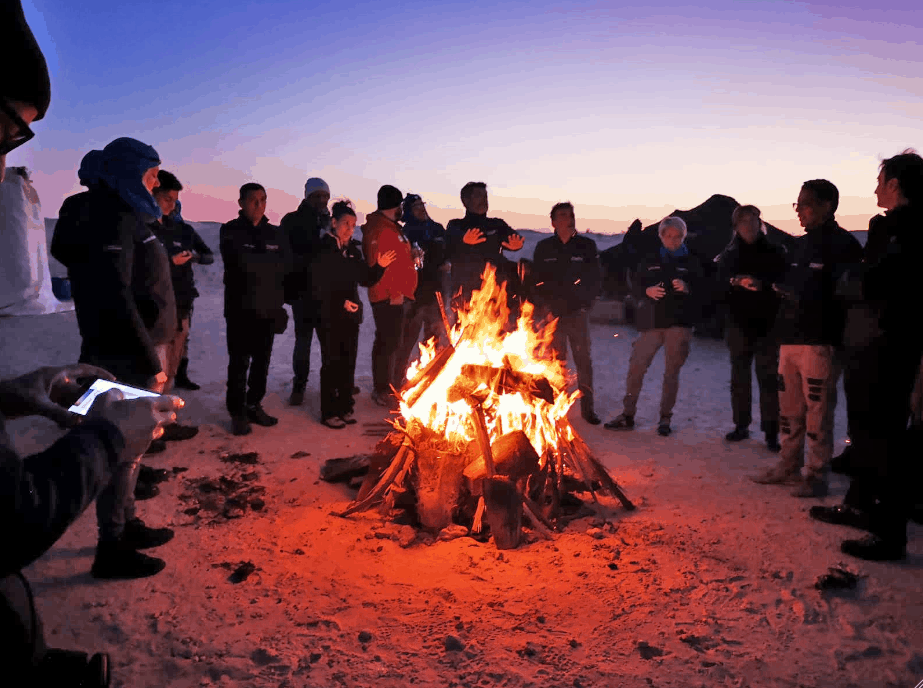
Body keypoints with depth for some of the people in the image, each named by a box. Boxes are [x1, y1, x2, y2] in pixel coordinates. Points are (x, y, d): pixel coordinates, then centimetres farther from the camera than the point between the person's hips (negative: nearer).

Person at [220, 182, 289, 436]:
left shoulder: (274, 233, 12)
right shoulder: (230, 231, -1)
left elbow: (283, 267, 3)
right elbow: (241, 262, -17)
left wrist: (254, 262, -9)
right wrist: (268, 261, -8)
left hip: (269, 308, 4)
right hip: (241, 308, -4)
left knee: (262, 360, 11)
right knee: (240, 362, 0)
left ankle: (254, 405, 25)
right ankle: (237, 412, 10)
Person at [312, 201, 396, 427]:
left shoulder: (353, 251, 12)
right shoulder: (323, 250, -7)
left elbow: (366, 280, 14)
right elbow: (318, 286, -12)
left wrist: (379, 266, -3)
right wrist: (340, 302, -21)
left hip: (351, 315, 6)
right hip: (329, 315, -6)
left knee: (348, 363, 9)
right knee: (332, 363, -2)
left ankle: (345, 407, 20)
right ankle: (329, 412, 6)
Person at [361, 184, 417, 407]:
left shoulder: (393, 228, 21)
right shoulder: (378, 228, -11)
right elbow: (376, 263, -19)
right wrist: (392, 293, -21)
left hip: (401, 295, 10)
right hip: (388, 297, -10)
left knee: (400, 343, 16)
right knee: (388, 342, -7)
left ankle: (396, 386, 28)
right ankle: (382, 390, 2)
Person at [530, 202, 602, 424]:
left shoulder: (587, 245, 4)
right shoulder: (544, 247, 5)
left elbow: (596, 278, 7)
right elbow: (536, 280, 7)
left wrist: (587, 303, -1)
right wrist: (543, 306, -2)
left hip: (578, 313, 0)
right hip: (553, 314, 1)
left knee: (584, 360, 1)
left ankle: (587, 408, 10)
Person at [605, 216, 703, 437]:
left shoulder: (691, 262, 8)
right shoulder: (649, 262, 12)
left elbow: (702, 290, 3)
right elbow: (636, 287, 8)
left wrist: (687, 288, -18)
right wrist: (647, 291, -13)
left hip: (679, 323, -1)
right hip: (652, 322, 2)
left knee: (671, 371, 3)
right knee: (636, 367, -2)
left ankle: (665, 418, 14)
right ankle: (627, 415, 9)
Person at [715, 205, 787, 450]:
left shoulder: (774, 252, 4)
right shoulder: (729, 254, 8)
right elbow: (718, 282, -4)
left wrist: (762, 284, -20)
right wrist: (737, 281, -24)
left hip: (767, 324, -2)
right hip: (738, 324, 2)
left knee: (768, 378, -3)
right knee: (739, 377, 9)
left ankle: (771, 431, 1)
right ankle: (741, 425, 19)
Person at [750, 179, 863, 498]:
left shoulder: (842, 244, -6)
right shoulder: (801, 244, 19)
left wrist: (799, 295, -16)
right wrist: (778, 286, 5)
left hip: (819, 341, -8)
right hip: (790, 338, 8)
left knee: (817, 411, -4)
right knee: (789, 408, 13)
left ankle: (816, 475, 6)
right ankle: (789, 466, 23)